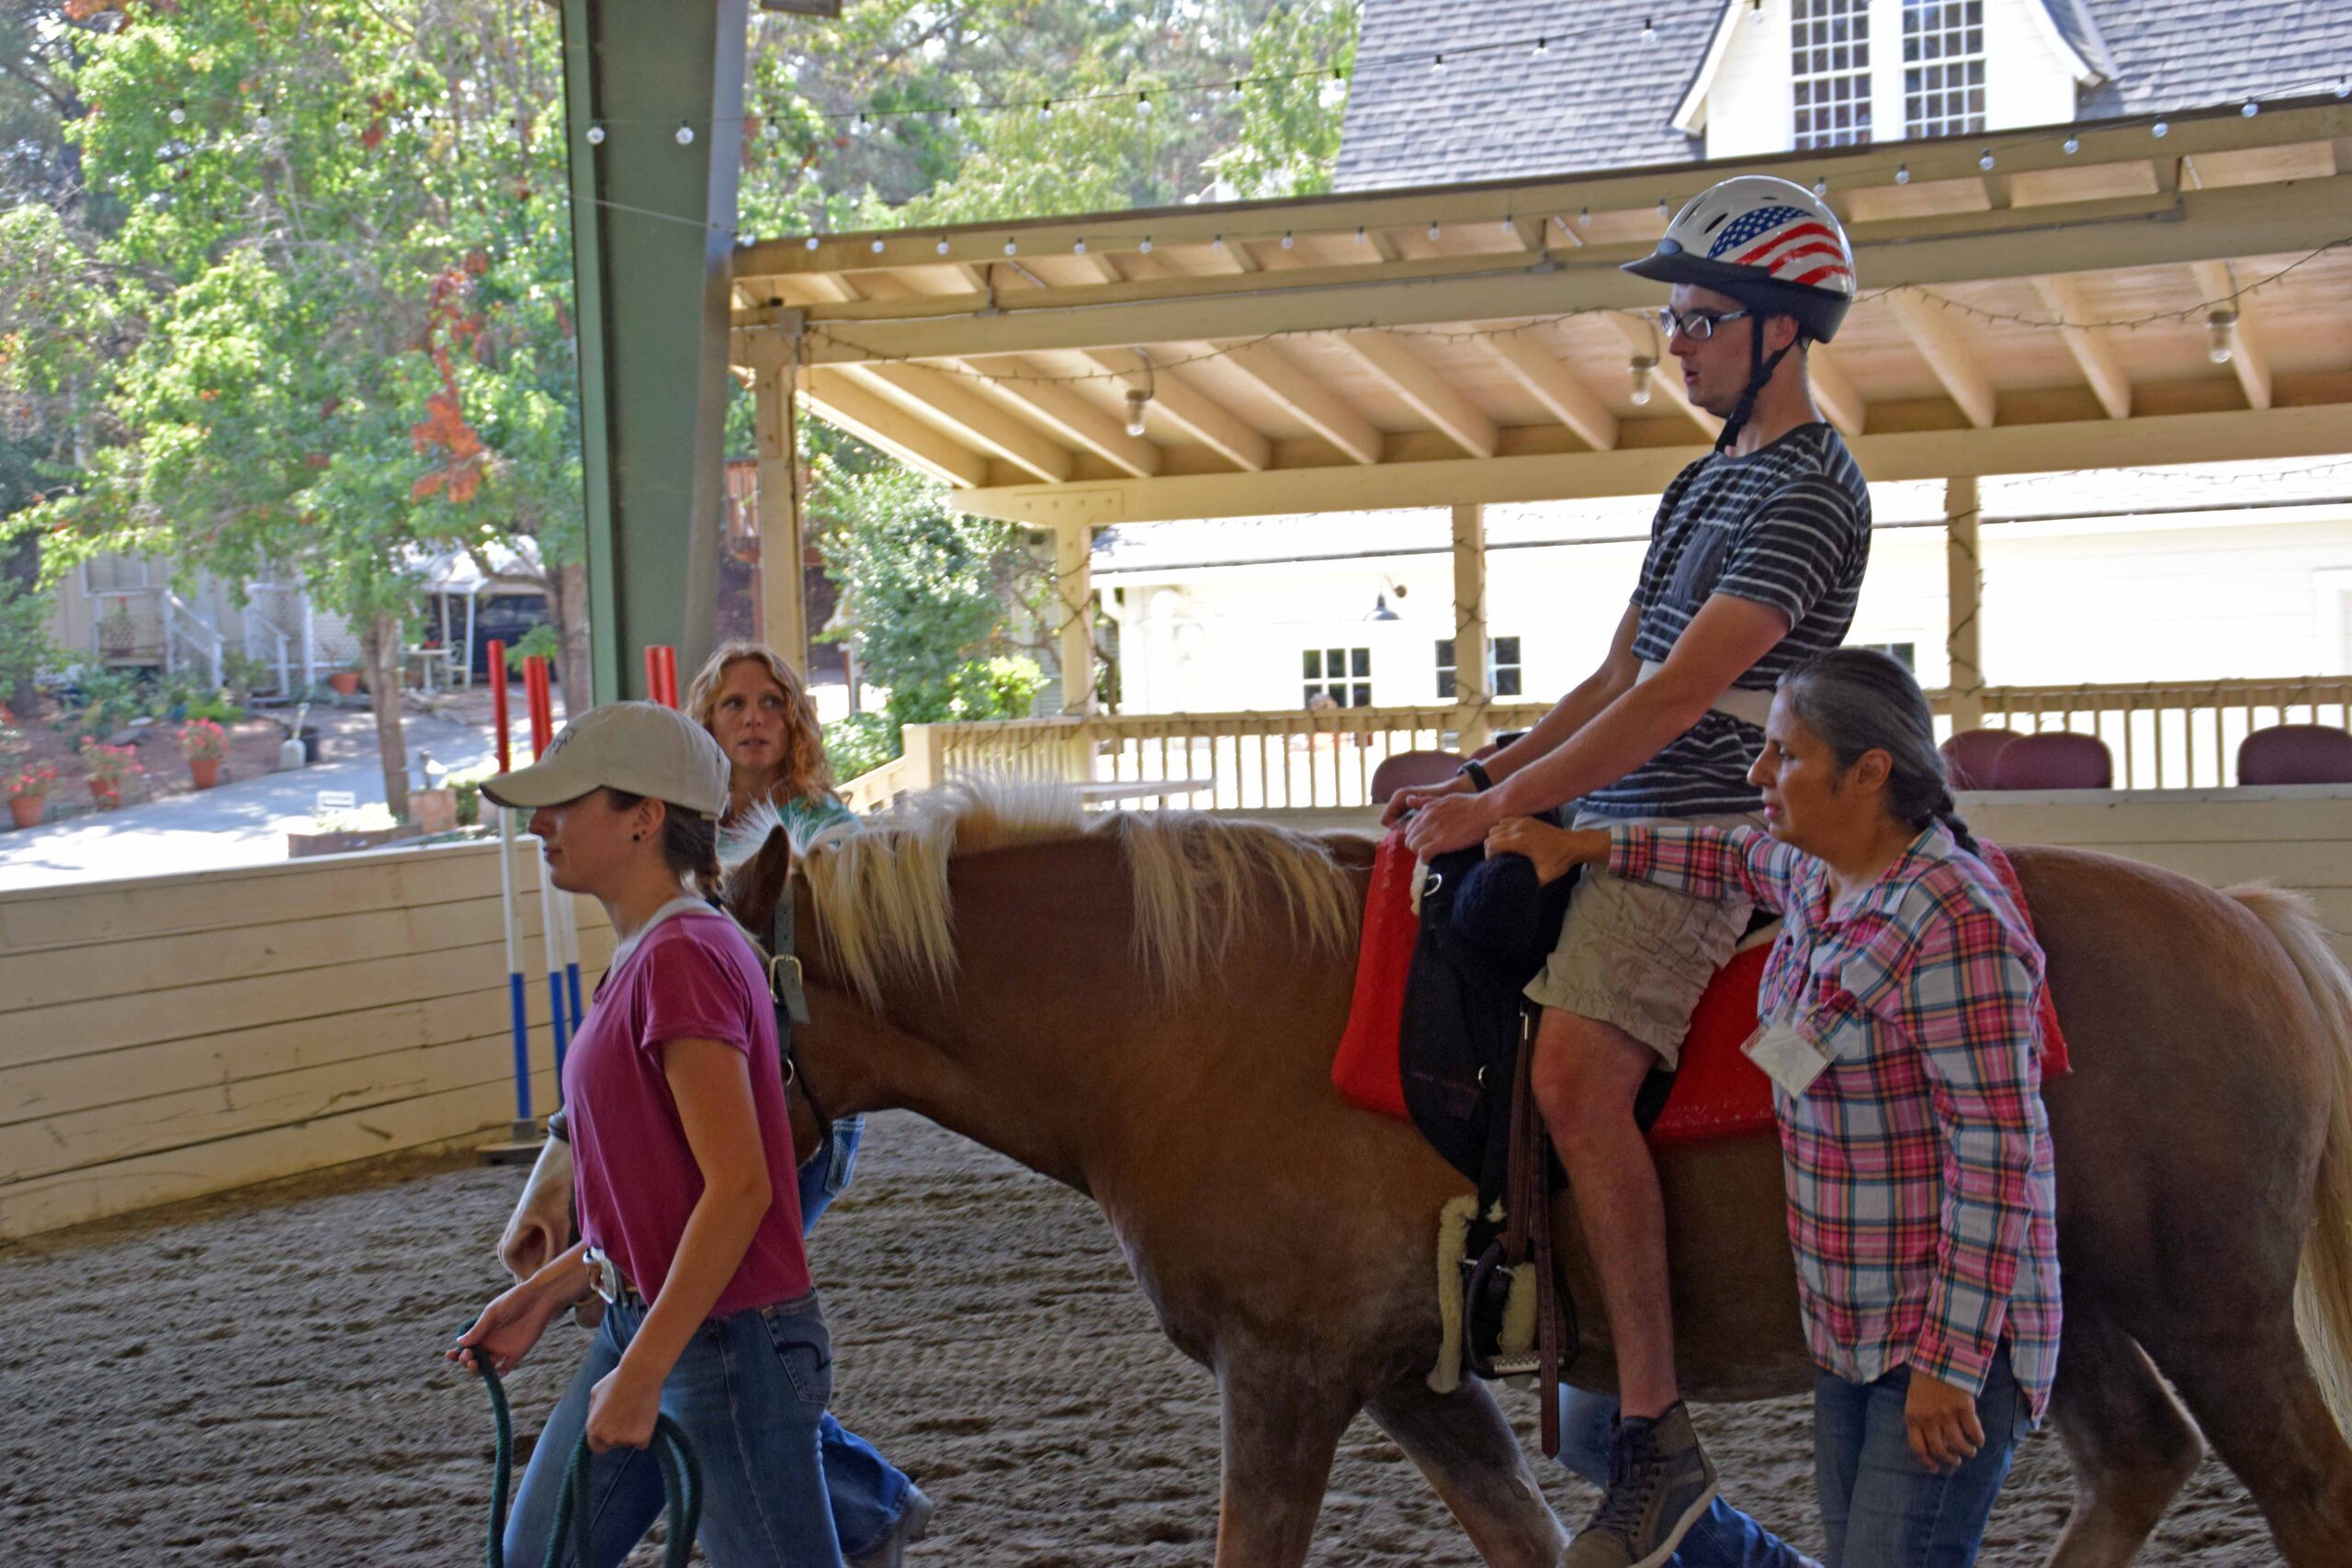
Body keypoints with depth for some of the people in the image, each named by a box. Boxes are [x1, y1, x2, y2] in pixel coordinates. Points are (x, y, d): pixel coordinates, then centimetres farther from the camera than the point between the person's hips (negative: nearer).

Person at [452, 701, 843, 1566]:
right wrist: (545, 1294, 14)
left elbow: (738, 1188, -25)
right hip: (643, 1324, 10)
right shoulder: (647, 955, 9)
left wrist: (641, 1374, -24)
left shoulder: (683, 957, -20)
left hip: (727, 1341, -10)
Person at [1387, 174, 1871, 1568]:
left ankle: (1658, 1436, -21)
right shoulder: (1709, 482, 20)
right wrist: (1485, 778, 10)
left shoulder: (1809, 495, -13)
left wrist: (1503, 808, -18)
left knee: (1575, 1073, -27)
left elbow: (1679, 697, -20)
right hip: (1614, 816, 11)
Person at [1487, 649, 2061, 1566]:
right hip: (1849, 1323, 9)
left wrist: (1950, 1361, -23)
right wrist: (1583, 848, 22)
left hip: (1948, 1330, -9)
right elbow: (1743, 863, 30)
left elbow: (1996, 1153, -24)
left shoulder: (1952, 924, -23)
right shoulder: (1819, 877, 4)